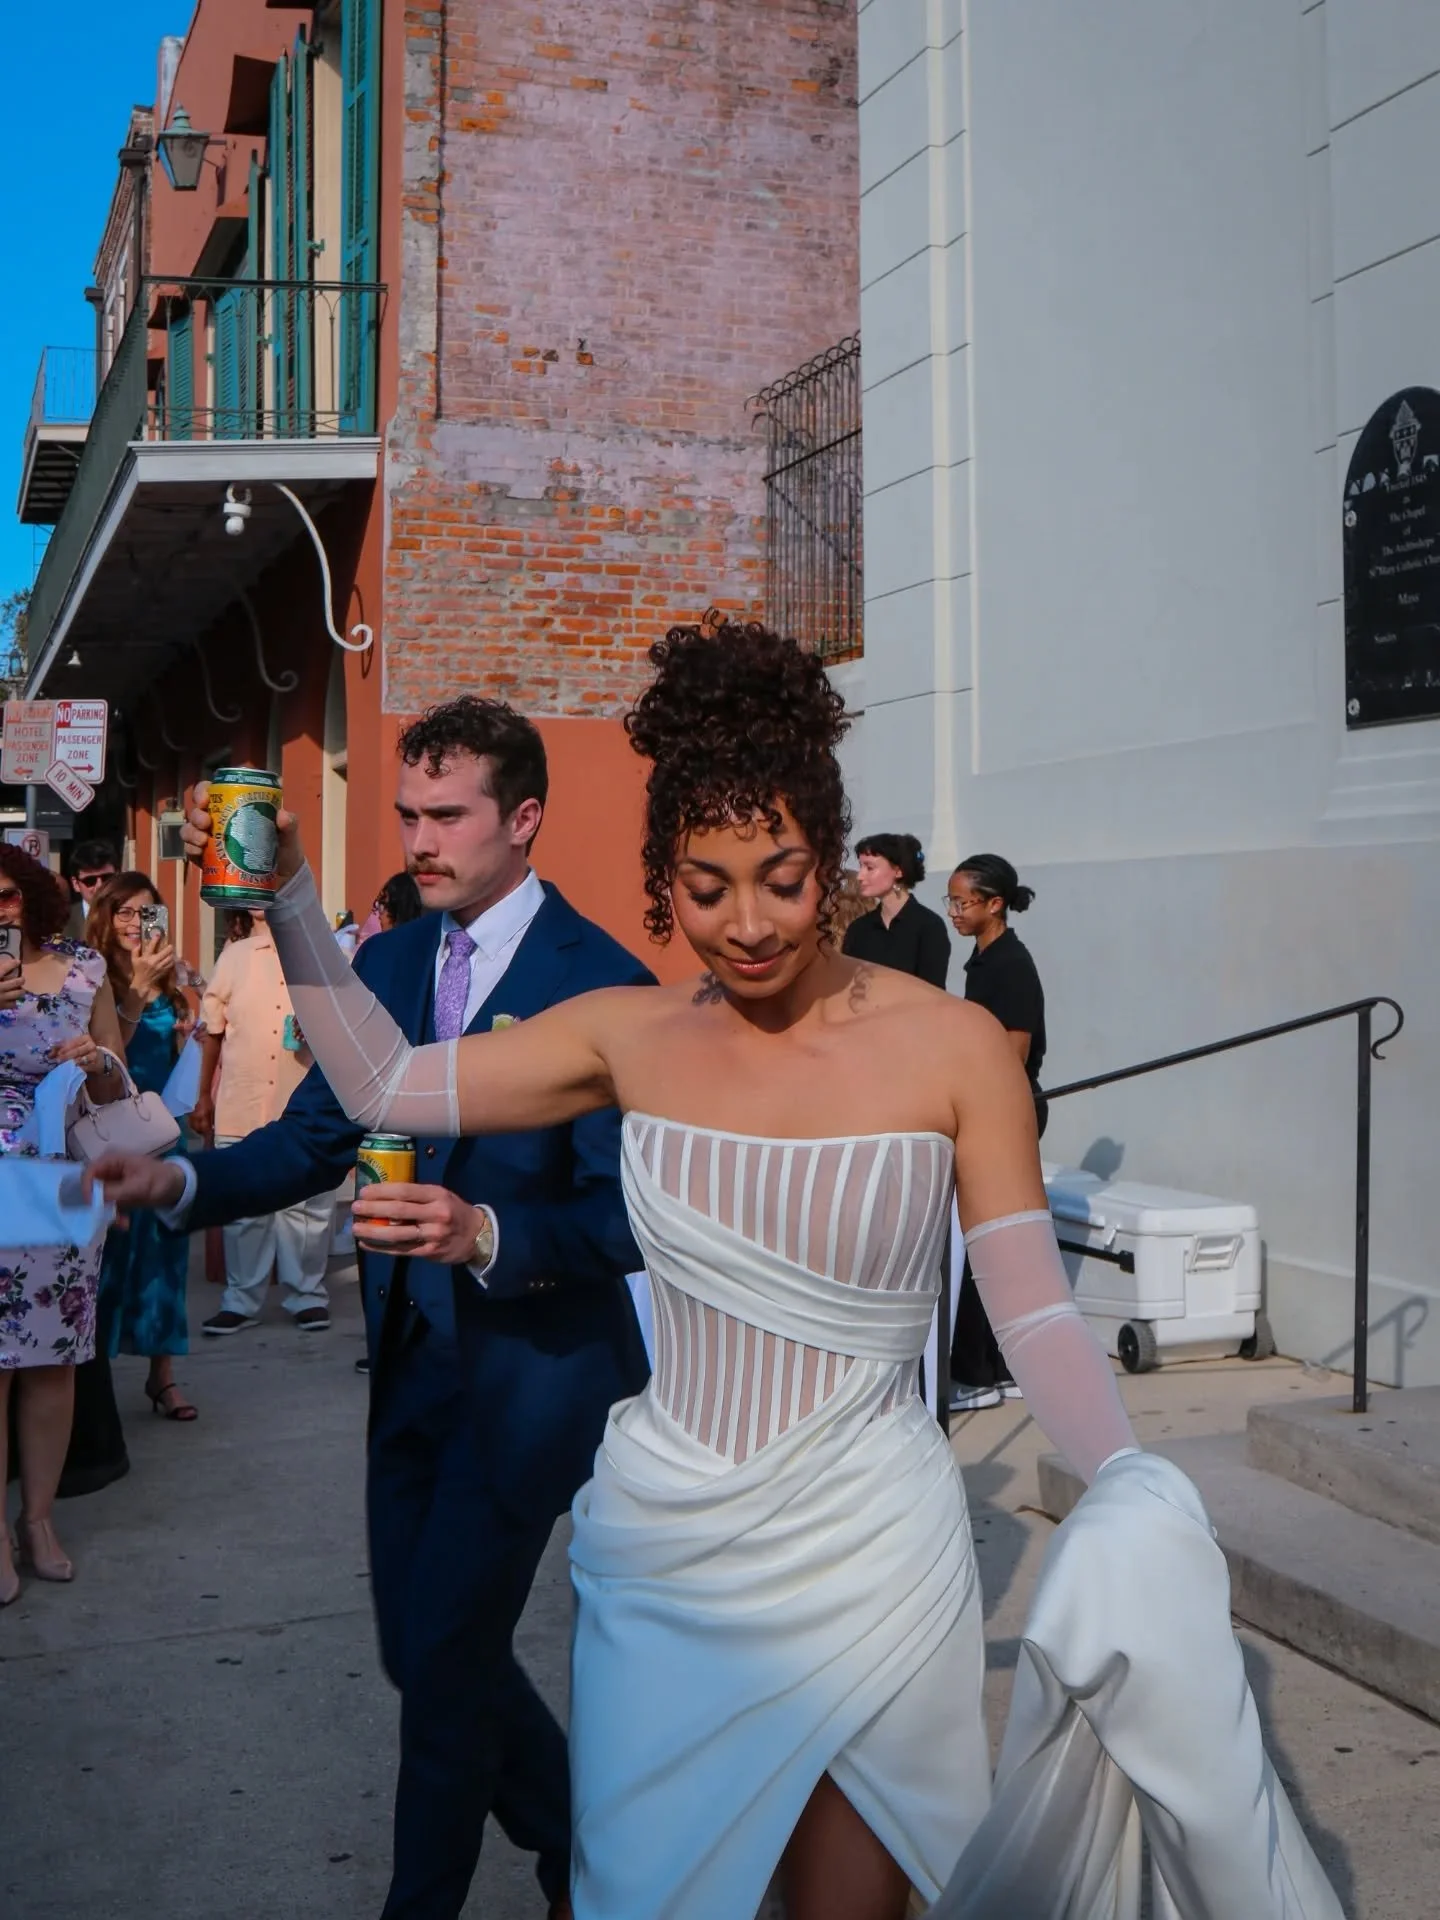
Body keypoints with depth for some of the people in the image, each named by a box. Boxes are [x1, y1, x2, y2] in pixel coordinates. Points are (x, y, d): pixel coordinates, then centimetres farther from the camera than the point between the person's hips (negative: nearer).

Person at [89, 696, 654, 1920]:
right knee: (426, 1646, 16)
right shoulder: (387, 963, 5)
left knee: (447, 1653, 0)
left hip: (529, 1365, -7)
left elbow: (629, 1214, -19)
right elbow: (313, 1138, 6)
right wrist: (182, 1179, -11)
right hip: (411, 1359, 7)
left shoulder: (600, 982, -16)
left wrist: (486, 1232, -35)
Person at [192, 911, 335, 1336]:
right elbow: (212, 1029, 11)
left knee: (307, 1204, 5)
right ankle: (240, 1300, 17)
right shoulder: (234, 956, 8)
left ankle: (307, 1295, 18)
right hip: (241, 1106, 1)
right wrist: (204, 1095, 11)